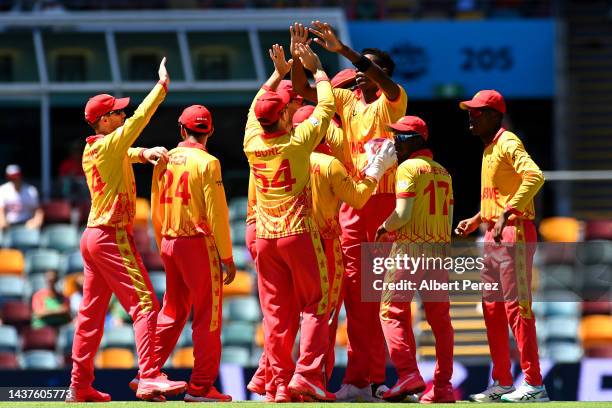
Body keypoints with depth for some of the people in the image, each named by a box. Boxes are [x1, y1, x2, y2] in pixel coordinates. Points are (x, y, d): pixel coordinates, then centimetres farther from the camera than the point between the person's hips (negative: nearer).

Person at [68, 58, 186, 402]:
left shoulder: (90, 151, 13)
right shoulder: (109, 145, -12)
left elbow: (125, 153, 20)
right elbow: (139, 119, -17)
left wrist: (145, 153, -1)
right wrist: (162, 86, -11)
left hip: (93, 236, 10)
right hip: (113, 237, -9)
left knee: (92, 314, 11)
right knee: (145, 305, -14)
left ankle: (80, 386, 12)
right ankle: (150, 377, -24)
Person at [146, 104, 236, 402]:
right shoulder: (206, 162, -10)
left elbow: (156, 211, 13)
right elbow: (217, 213, -12)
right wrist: (227, 257, -7)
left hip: (169, 243, 6)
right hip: (199, 243, -6)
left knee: (172, 312, 16)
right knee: (207, 316, 1)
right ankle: (201, 386, -1)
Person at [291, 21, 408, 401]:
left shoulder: (393, 101, -2)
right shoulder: (347, 99, 13)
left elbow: (383, 80, -23)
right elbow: (304, 89, 9)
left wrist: (340, 48, -27)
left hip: (385, 196, -5)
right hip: (352, 200, 5)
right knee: (355, 287, 2)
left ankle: (379, 377, -4)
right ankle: (358, 379, 3)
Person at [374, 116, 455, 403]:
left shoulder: (409, 167, -7)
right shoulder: (442, 172, 16)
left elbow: (402, 213, -15)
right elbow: (449, 219, 16)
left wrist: (384, 228, 1)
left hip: (410, 245, -7)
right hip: (440, 247, 7)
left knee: (392, 311, -2)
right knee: (439, 317, 7)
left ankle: (408, 375, -15)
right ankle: (443, 387, 7)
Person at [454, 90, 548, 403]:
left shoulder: (508, 143, -10)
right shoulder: (489, 150, 20)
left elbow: (534, 176, -28)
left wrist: (508, 213, -33)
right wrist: (476, 221, 19)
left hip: (514, 232, -10)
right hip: (493, 236, 10)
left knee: (516, 307, -12)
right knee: (492, 309, 12)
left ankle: (535, 385, -13)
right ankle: (502, 384, 18)